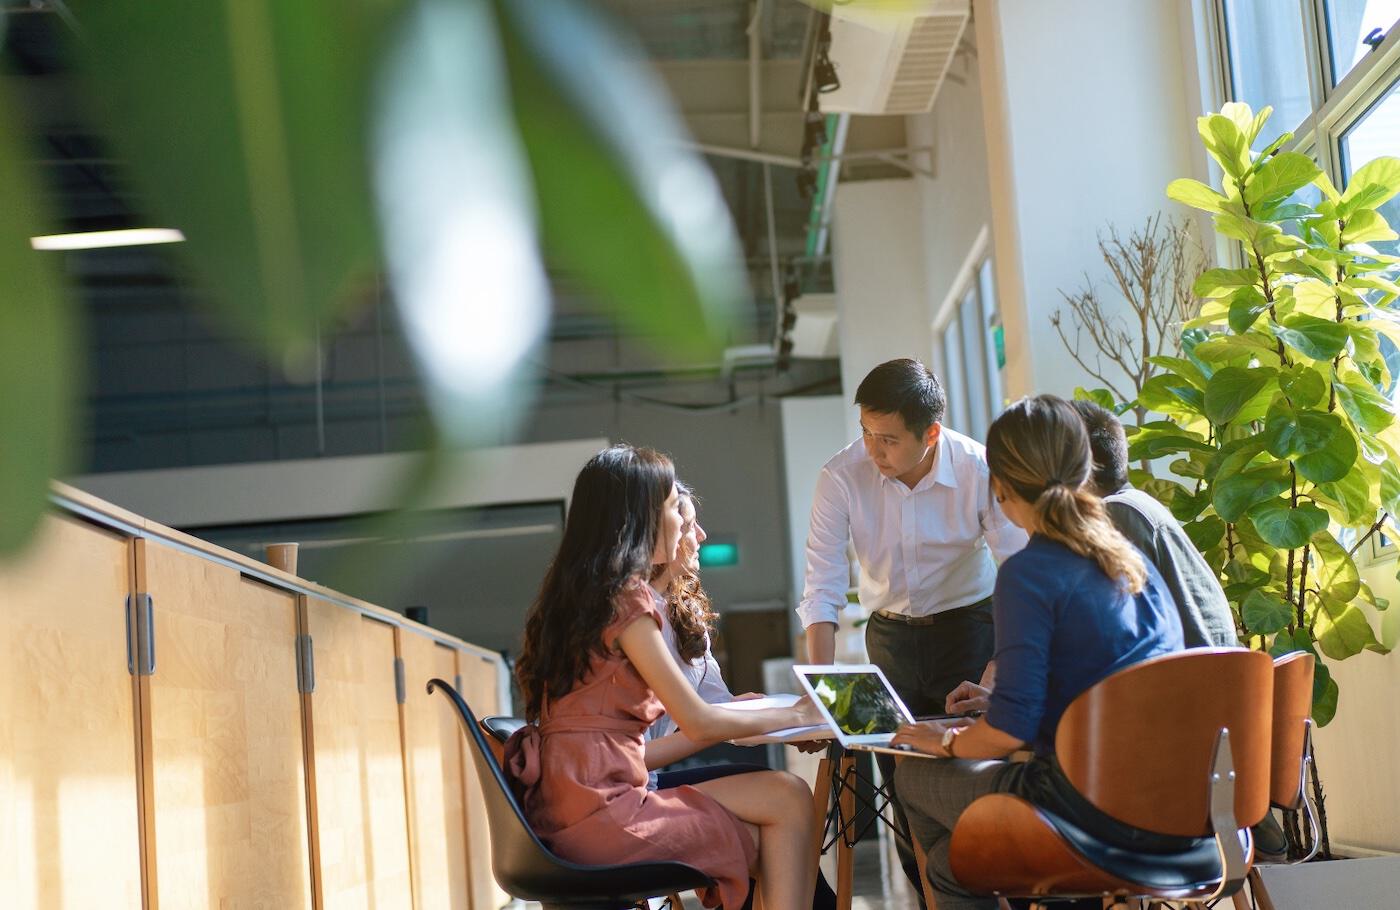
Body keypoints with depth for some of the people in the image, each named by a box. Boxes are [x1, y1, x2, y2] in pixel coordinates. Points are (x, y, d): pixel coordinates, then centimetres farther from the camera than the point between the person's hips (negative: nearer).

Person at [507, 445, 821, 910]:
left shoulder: (574, 592, 16)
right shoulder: (626, 599, -11)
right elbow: (699, 724, -9)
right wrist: (795, 716, 5)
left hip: (570, 801, 9)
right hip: (601, 809, -9)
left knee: (758, 836, 11)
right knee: (788, 799, -5)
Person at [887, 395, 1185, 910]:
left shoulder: (1029, 573, -14)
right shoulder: (1129, 556, 10)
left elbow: (1011, 727, -18)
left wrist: (949, 742, 3)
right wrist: (993, 696, 34)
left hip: (1099, 810, -8)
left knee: (914, 776, 14)